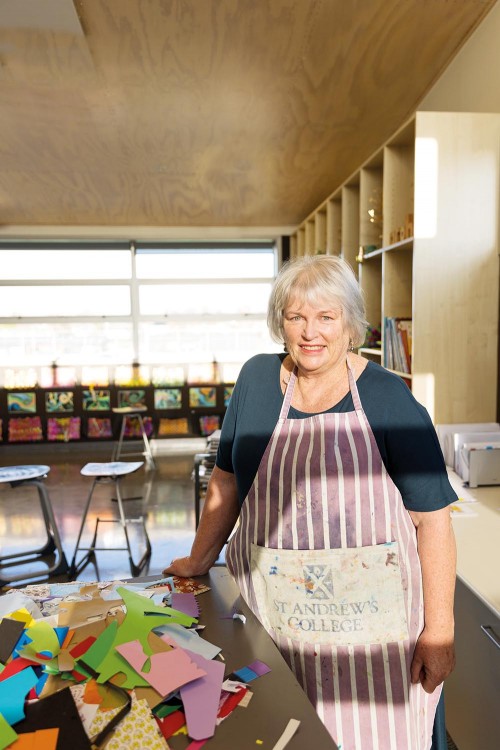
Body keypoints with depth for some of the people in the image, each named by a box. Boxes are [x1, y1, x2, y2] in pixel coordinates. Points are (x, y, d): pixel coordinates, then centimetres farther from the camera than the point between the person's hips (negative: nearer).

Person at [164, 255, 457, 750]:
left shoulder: (388, 400, -10)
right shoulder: (256, 380, -1)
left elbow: (432, 519, -8)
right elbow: (227, 479, 8)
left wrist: (439, 629, -8)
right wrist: (199, 560, 13)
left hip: (366, 613, -2)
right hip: (272, 614, 3)